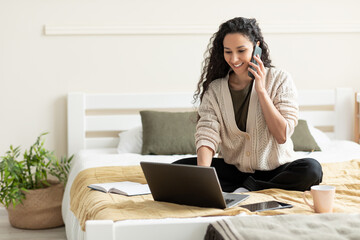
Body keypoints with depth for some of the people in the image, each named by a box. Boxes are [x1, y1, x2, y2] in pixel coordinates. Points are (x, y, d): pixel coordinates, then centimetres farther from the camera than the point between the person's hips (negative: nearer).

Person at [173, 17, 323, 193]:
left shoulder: (280, 79, -5)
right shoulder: (215, 89, -1)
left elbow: (282, 136, -12)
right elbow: (206, 135, -13)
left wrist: (261, 90, -15)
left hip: (274, 171, -1)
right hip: (233, 169, 2)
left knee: (311, 169, -32)